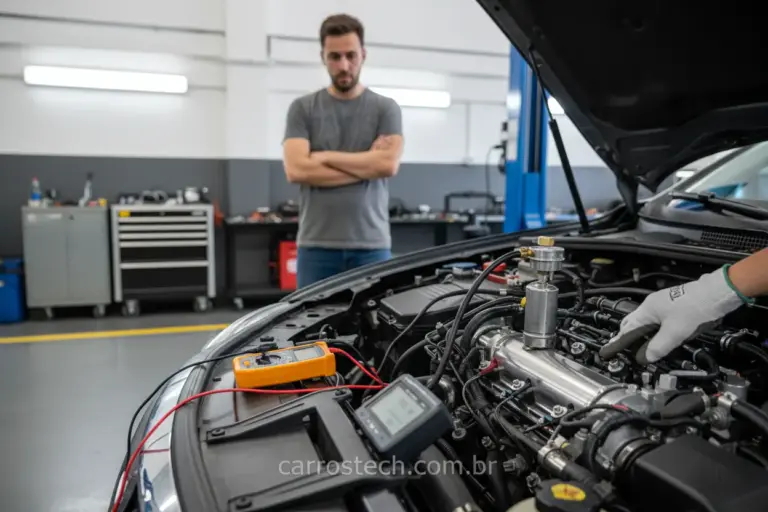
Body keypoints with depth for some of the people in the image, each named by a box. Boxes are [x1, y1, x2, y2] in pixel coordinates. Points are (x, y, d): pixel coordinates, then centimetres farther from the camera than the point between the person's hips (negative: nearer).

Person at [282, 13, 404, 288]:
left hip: (371, 245, 0)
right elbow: (296, 169, -8)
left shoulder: (386, 108, 7)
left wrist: (325, 156, -5)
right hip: (316, 246, 0)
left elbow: (388, 164, -10)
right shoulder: (302, 109, 6)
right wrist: (367, 165, -6)